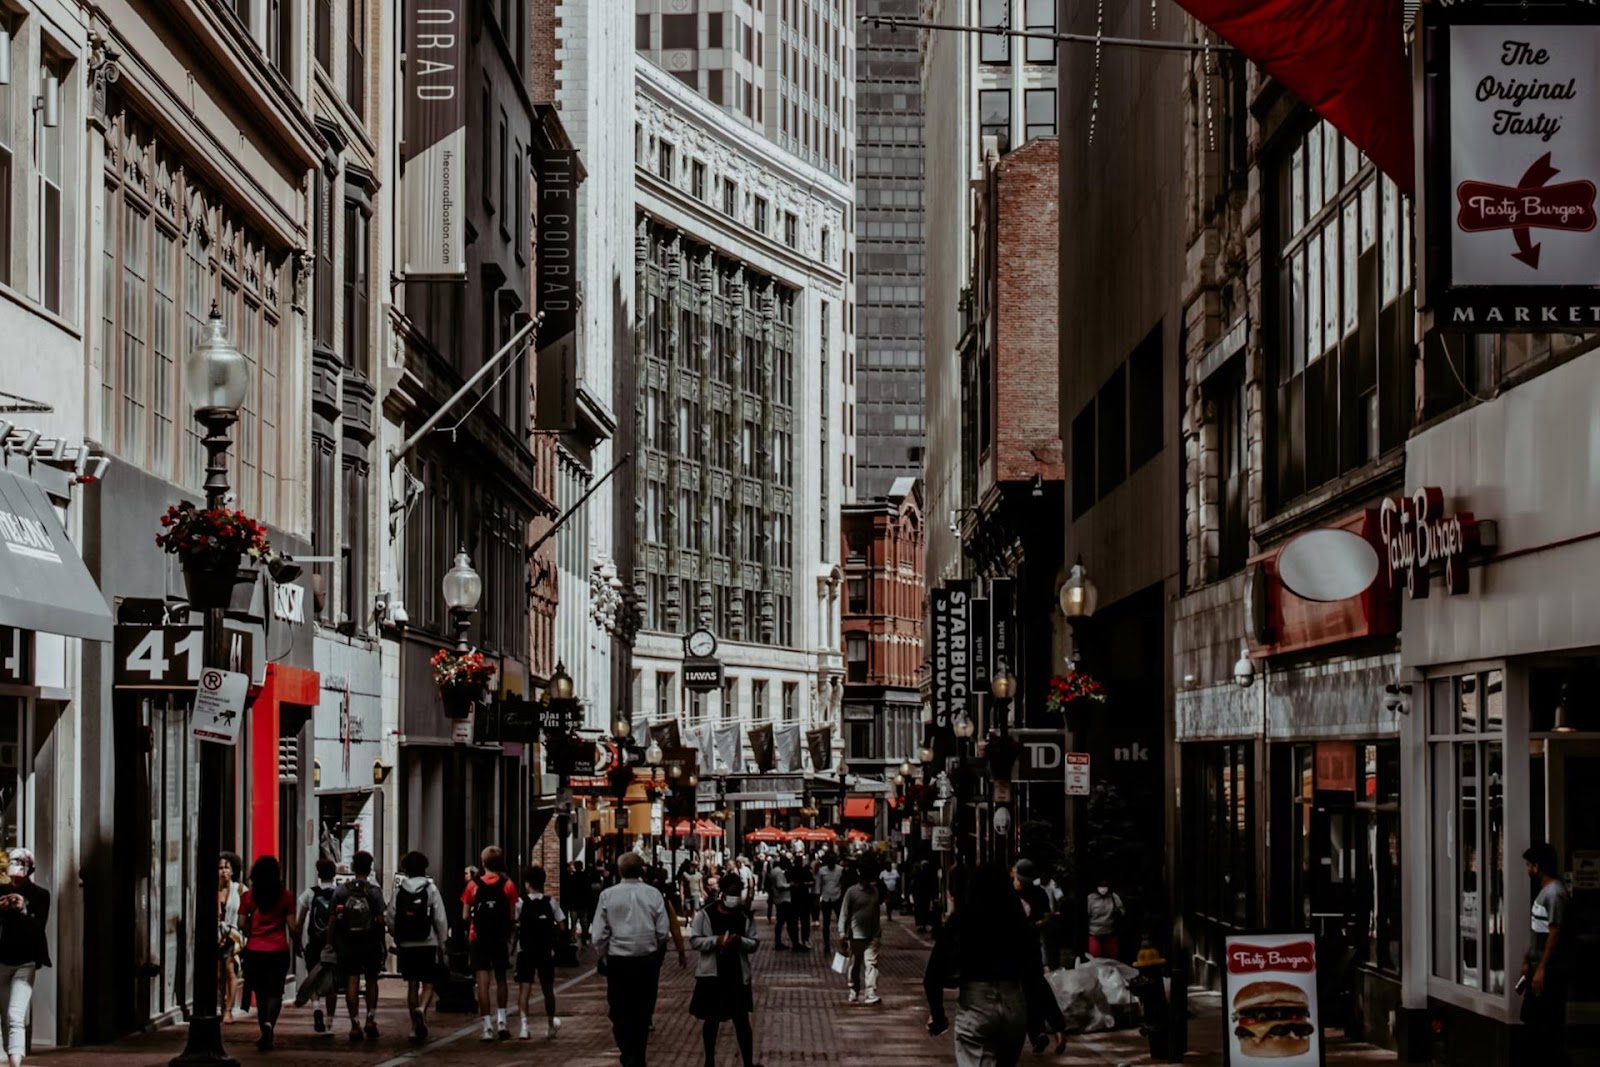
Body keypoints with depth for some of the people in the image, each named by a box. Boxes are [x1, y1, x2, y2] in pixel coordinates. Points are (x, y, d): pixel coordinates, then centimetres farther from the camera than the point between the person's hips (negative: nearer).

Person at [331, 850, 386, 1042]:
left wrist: (334, 944, 7)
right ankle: (371, 1019, 6)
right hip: (370, 946, -1)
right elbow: (380, 921, -8)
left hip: (347, 946, 1)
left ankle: (355, 1025, -2)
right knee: (371, 981, 15)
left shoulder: (340, 891, -1)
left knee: (352, 982, 2)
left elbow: (333, 920, -1)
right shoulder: (374, 892, -6)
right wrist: (383, 945, 2)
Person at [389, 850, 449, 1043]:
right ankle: (421, 1009, -24)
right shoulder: (431, 889, -5)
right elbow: (441, 918, -6)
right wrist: (442, 943, 4)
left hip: (406, 945, 2)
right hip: (428, 943, -2)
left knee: (412, 985, 9)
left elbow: (391, 917, 1)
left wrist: (397, 940, 15)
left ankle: (416, 1027, 9)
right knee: (428, 984, 5)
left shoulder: (399, 890, 1)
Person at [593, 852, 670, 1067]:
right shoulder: (653, 895, -4)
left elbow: (599, 935, -7)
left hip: (618, 961, -2)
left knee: (621, 1013, 5)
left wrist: (604, 957, 10)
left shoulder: (607, 895, -7)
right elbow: (663, 932, -2)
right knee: (643, 1013, 15)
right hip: (648, 961, 2)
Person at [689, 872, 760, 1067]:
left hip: (737, 974, 1)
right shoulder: (705, 914, -6)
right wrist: (717, 941, -22)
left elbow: (754, 943, 2)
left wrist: (739, 940, -19)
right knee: (711, 1019, 10)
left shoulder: (745, 916, 1)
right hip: (711, 974, -1)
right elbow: (694, 940, -8)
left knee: (742, 1020, 3)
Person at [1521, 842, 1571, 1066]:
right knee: (1532, 1018, 15)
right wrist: (1529, 962, 22)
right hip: (1540, 967, 10)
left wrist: (1542, 969, -23)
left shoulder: (1555, 893, -19)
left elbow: (1556, 933, -22)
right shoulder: (1544, 890, 13)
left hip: (1552, 971, -10)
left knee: (1550, 1023, -5)